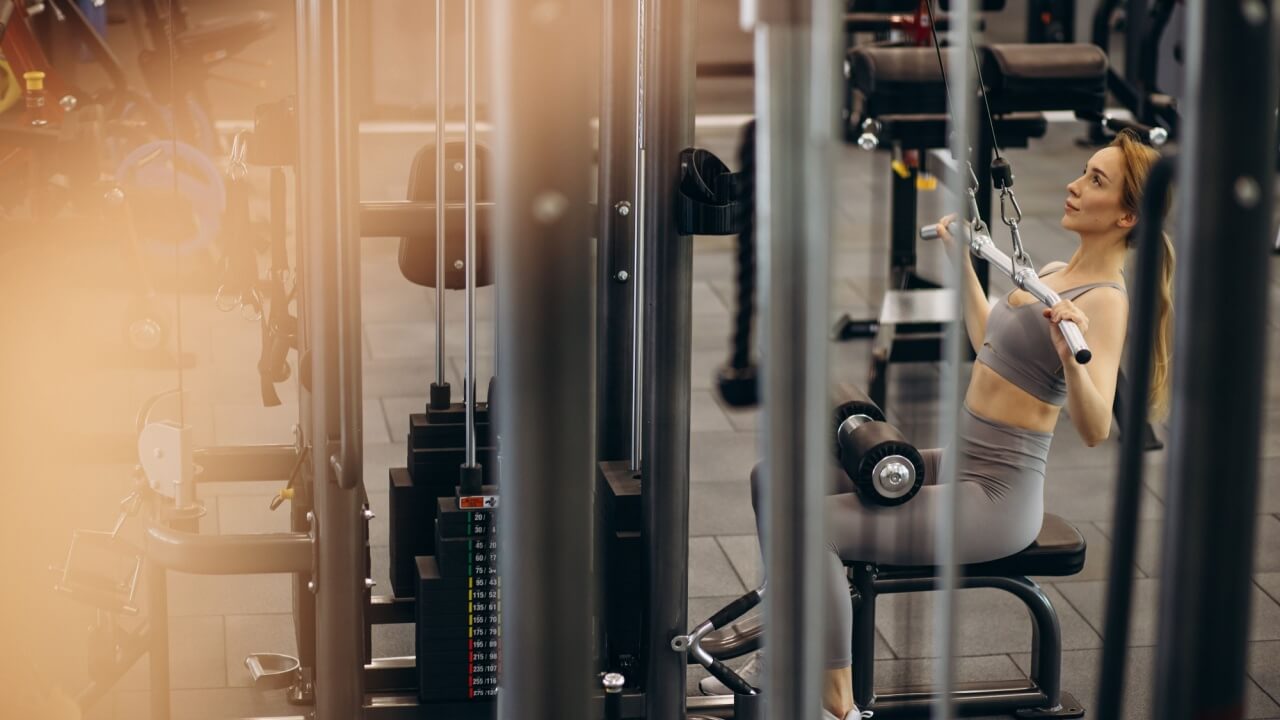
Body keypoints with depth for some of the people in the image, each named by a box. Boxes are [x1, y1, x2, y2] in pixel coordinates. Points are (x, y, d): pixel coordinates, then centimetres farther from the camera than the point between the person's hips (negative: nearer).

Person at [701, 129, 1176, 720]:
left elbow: (1095, 430, -29)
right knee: (773, 479, 7)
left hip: (996, 496, -9)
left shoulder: (1104, 300, -16)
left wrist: (1071, 356, -46)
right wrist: (963, 259, 34)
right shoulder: (1053, 273, 10)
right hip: (955, 465, 9)